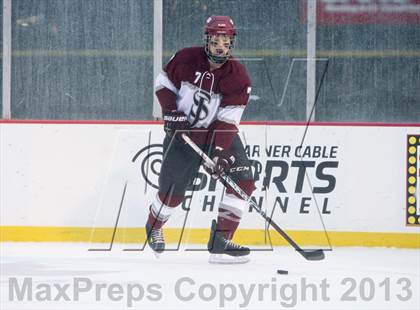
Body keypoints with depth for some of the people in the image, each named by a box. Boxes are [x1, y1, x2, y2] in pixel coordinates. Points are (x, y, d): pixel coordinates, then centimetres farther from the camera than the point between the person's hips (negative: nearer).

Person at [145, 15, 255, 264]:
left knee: (243, 181, -16)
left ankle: (221, 241, -13)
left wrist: (220, 153, -30)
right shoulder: (186, 59, -12)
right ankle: (154, 227, 33)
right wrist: (171, 111, -14)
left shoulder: (238, 77, -14)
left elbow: (227, 120, -19)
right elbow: (164, 83, 2)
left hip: (220, 133, 1)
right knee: (173, 191, -1)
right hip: (182, 131, -1)